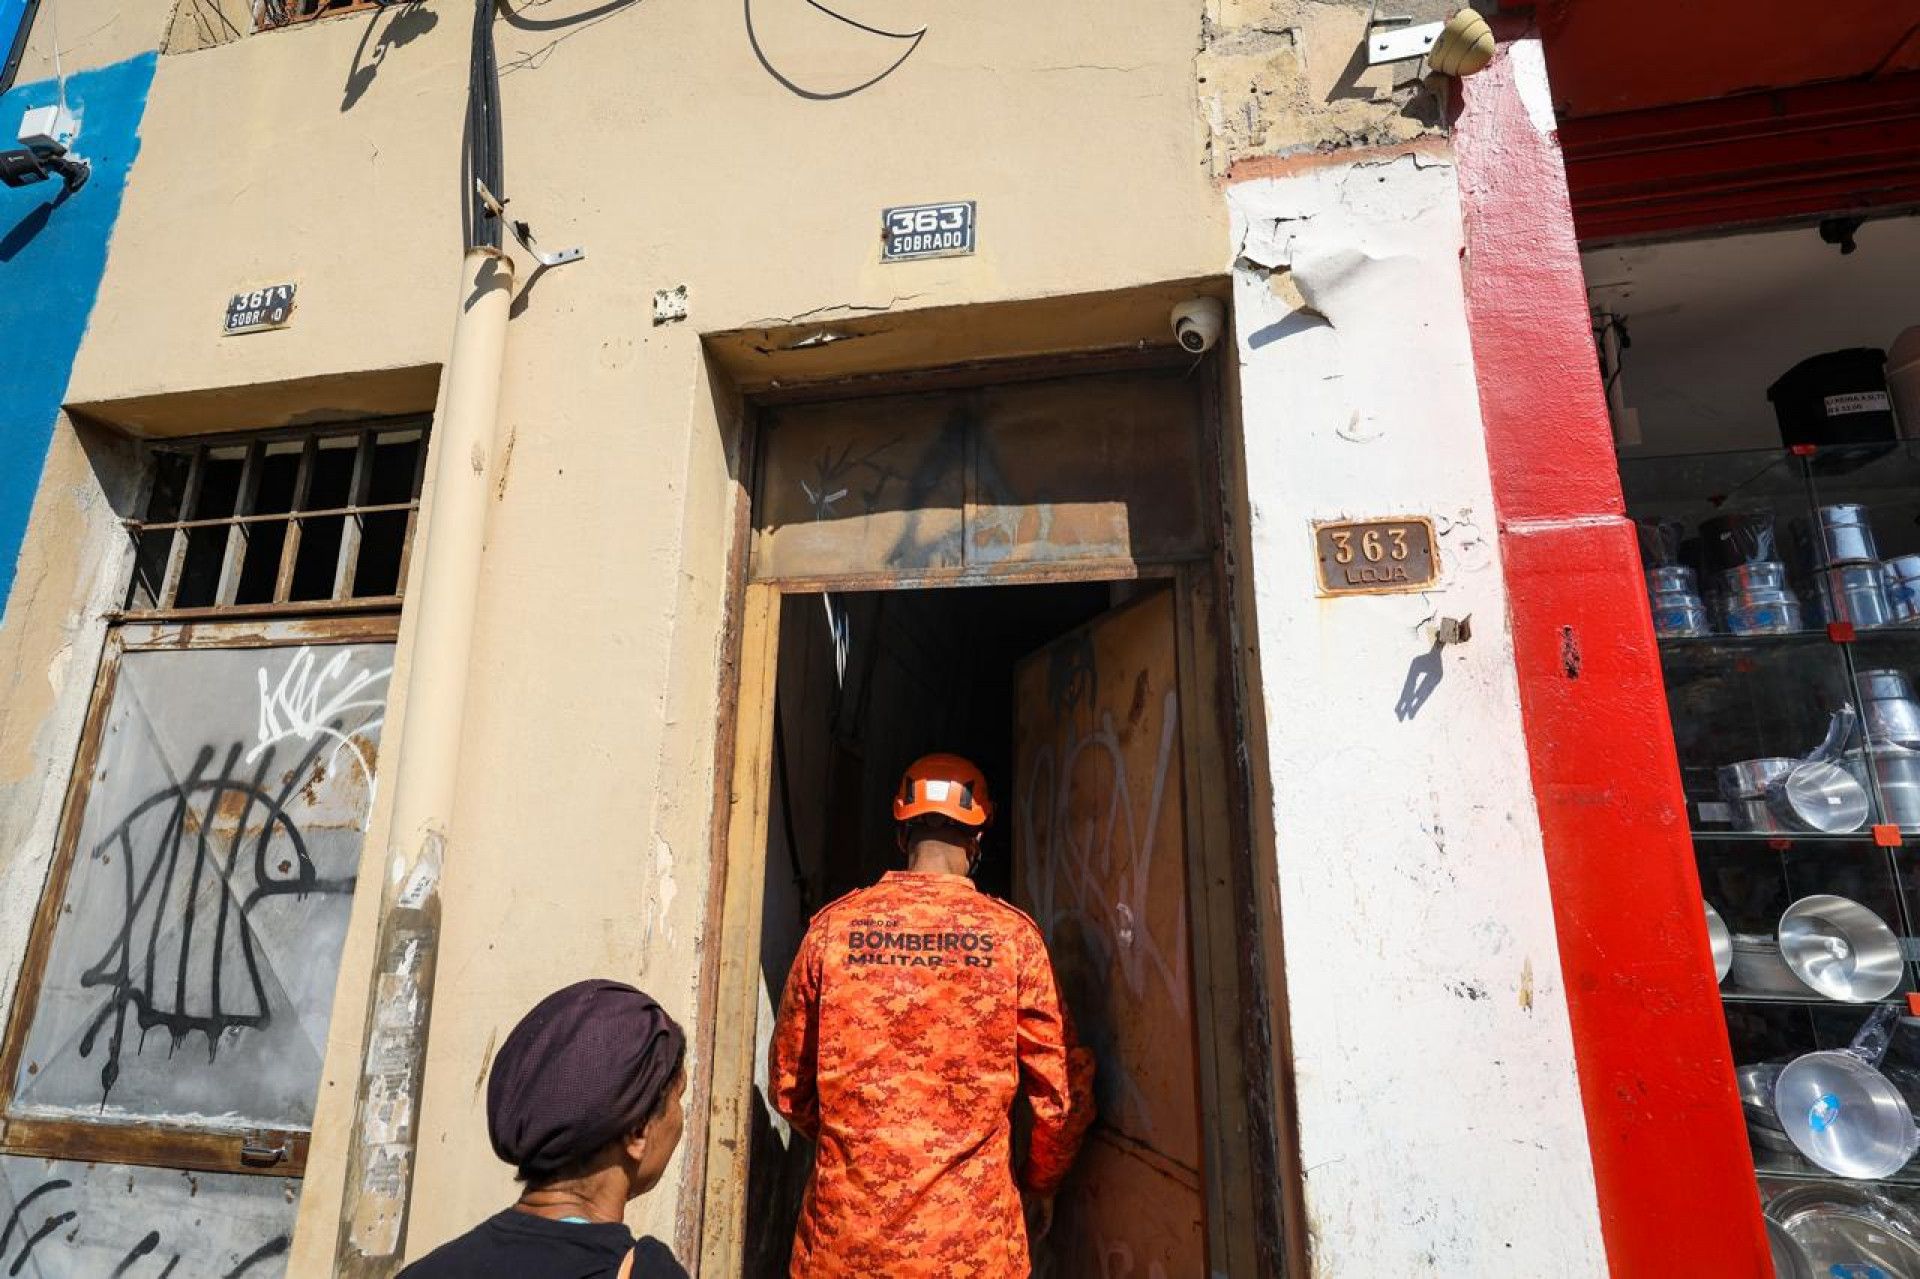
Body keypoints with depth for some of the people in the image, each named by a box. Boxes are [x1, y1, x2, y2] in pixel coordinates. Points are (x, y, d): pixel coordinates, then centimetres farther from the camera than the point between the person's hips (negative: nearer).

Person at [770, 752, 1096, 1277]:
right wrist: (1039, 1183, 12)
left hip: (842, 1237, 1)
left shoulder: (832, 925, -7)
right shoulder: (1013, 934, -11)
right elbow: (1063, 1091, -6)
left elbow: (789, 1083, 3)